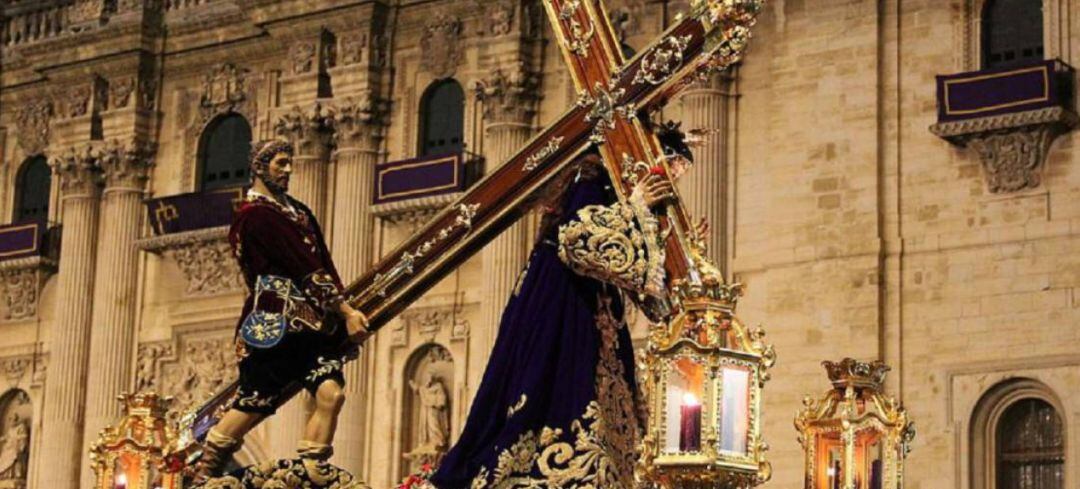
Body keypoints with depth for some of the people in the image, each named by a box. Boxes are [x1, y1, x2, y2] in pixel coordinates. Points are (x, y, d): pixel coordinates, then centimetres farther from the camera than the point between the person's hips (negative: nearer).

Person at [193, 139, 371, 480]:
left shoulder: (297, 211, 19)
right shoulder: (255, 215, -8)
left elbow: (323, 265, 12)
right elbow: (303, 269, -13)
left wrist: (346, 310, -2)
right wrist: (346, 312, -14)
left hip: (313, 323, 7)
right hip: (275, 324, -7)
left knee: (330, 393, -11)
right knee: (253, 406, -1)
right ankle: (203, 477, 14)